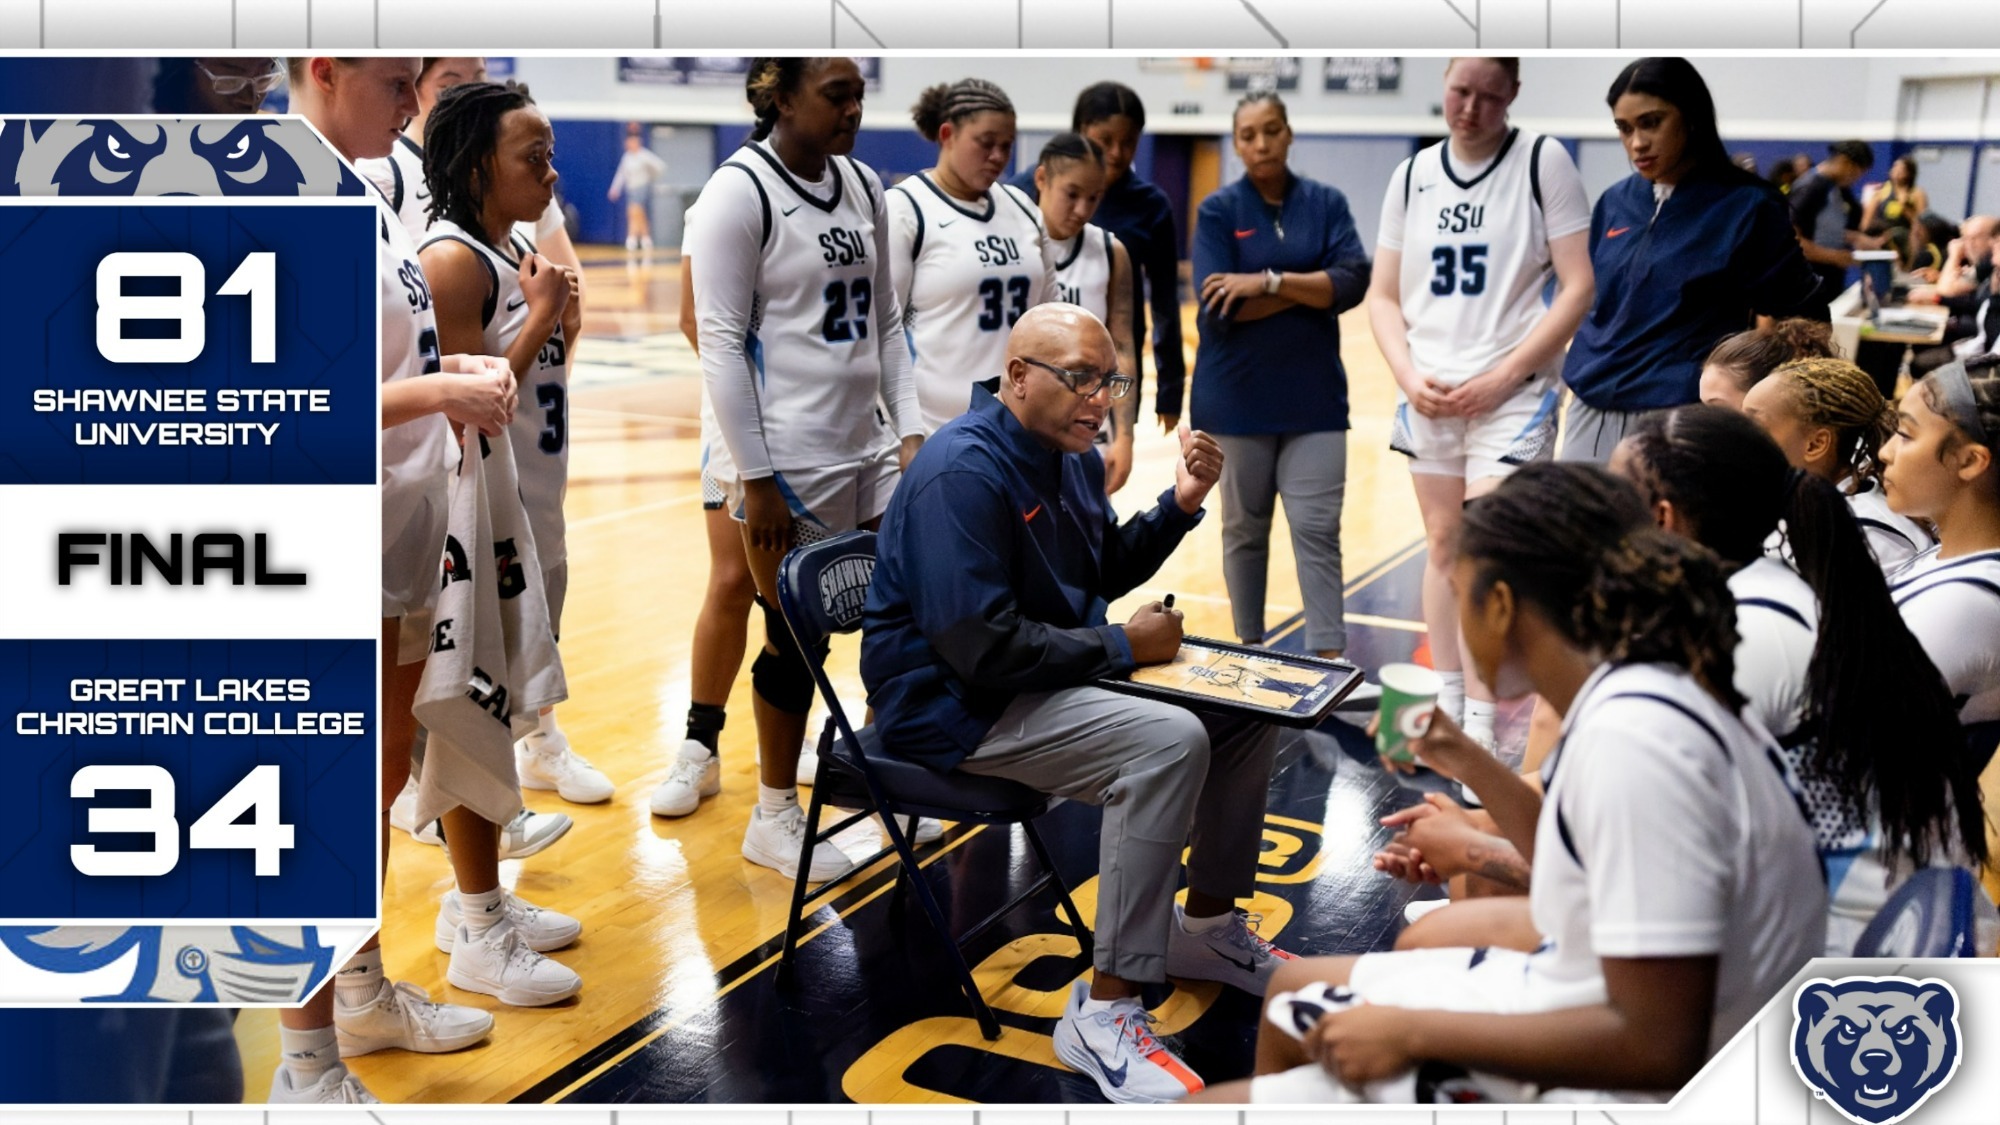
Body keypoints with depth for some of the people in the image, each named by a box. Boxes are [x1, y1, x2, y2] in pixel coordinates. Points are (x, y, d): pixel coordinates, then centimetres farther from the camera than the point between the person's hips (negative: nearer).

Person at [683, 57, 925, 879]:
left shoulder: (863, 186, 10)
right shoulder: (739, 191, -10)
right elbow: (721, 343, -13)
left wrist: (911, 431, 7)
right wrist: (756, 479, -15)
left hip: (868, 450, 7)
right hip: (789, 463, -7)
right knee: (797, 639, 4)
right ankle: (775, 819, 22)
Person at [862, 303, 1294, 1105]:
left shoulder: (1071, 455, 8)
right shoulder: (963, 473, -22)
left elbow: (1106, 573, 20)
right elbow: (982, 647, -28)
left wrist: (1179, 504, 3)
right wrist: (1123, 646, -18)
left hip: (1053, 671, 10)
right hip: (955, 703, -10)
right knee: (1168, 743, -29)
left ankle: (1208, 927, 23)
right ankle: (1104, 1010, -21)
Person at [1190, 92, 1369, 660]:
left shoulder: (1326, 202, 4)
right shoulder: (1218, 210, -2)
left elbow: (1354, 282, -10)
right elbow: (1221, 308, -13)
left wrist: (1269, 281, -18)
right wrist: (1312, 288, -11)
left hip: (1314, 394, 1)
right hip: (1238, 395, -1)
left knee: (1318, 530, -3)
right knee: (1245, 528, 11)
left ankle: (1329, 659, -1)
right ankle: (1249, 646, 24)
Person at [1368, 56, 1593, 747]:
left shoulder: (1543, 161, -6)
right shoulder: (1412, 175, 7)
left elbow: (1580, 287, -9)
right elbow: (1383, 294, 10)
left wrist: (1504, 374, -14)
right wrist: (1408, 375, -6)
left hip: (1513, 393, -4)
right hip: (1428, 394, 5)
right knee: (1443, 543, 12)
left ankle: (1480, 728, -1)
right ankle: (1446, 703, 24)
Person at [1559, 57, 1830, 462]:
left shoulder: (1745, 207, -5)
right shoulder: (1615, 202, 9)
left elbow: (1805, 319, 0)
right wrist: (1583, 375, 12)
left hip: (1680, 418, -5)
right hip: (1590, 414, 6)